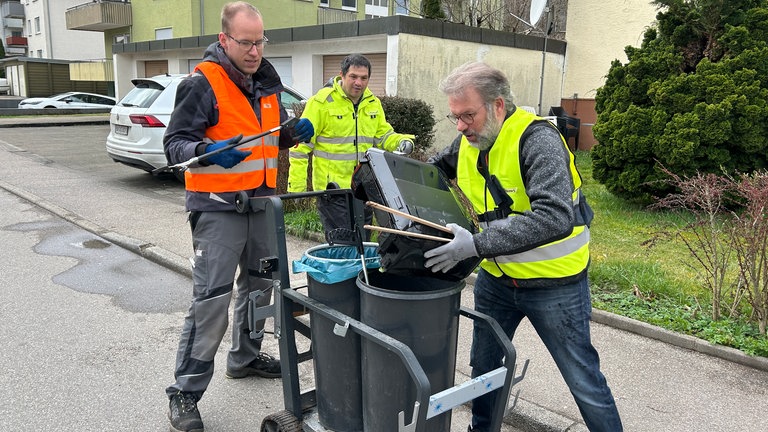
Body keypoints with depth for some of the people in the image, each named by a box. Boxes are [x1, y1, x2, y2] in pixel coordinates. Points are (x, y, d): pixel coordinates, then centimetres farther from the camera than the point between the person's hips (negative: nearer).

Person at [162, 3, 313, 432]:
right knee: (211, 298, -8)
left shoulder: (268, 81, 9)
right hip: (218, 207, -7)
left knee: (260, 283, 18)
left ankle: (246, 356, 39)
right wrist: (206, 151, -35)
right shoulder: (202, 83, -12)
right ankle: (186, 392, 6)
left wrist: (293, 133, -3)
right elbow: (175, 142, -14)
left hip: (262, 201, 8)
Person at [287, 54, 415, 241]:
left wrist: (402, 142, -6)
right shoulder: (322, 102, -10)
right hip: (332, 188, -6)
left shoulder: (373, 103, 9)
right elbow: (301, 145, -9)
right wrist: (297, 187, -12)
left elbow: (384, 135, 17)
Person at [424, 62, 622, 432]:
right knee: (483, 365, 22)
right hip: (496, 278, 7)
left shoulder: (536, 139, -25)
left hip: (553, 283, -6)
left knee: (583, 380, 6)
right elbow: (435, 169, 17)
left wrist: (477, 244, -40)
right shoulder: (469, 141, -3)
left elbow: (555, 217, -37)